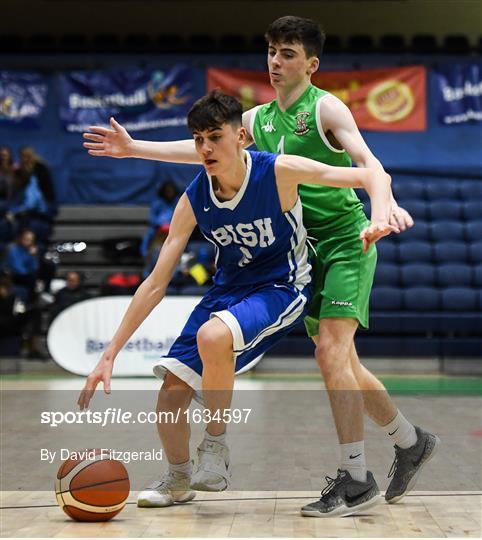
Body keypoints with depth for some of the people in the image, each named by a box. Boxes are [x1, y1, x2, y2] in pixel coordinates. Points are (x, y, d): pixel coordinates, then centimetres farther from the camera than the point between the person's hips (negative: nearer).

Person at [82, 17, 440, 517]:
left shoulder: (326, 108, -8)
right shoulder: (258, 119, 13)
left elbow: (366, 161, -21)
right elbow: (201, 148, 15)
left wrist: (387, 204, -40)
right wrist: (133, 148, 9)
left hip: (346, 243, -7)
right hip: (304, 254, 7)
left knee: (331, 352, -19)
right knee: (341, 365, 9)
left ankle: (353, 477, -14)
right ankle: (411, 442, 27)